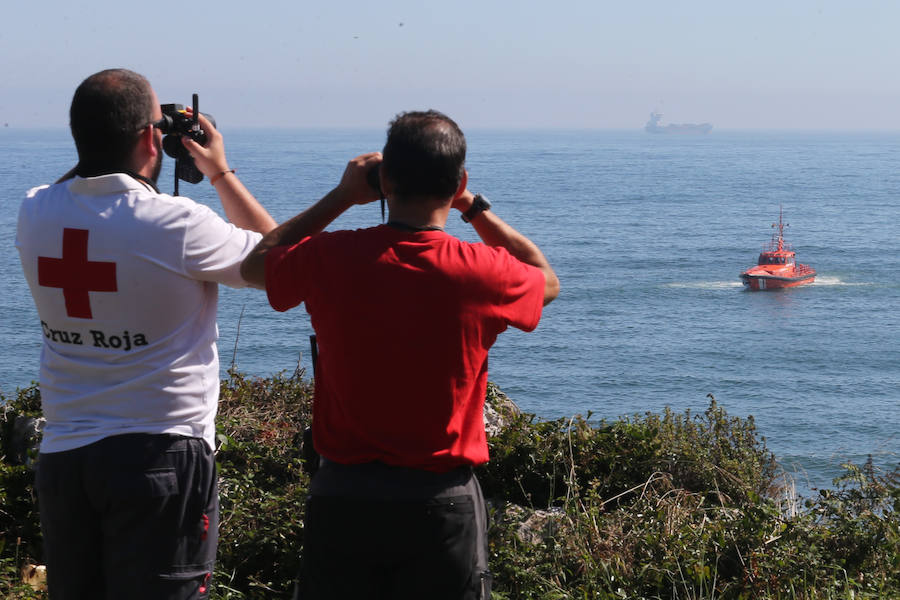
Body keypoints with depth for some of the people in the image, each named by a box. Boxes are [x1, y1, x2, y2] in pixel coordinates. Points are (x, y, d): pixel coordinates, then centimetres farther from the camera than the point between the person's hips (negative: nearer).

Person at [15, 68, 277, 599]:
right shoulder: (176, 223, -18)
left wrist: (105, 148, 19)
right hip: (160, 457, -5)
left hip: (62, 455, 5)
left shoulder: (35, 214, -3)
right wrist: (220, 172, 9)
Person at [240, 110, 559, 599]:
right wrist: (474, 207, 14)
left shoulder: (329, 259, -9)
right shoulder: (481, 273, -12)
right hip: (443, 503, -1)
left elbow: (254, 264, 15)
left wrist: (341, 196, 13)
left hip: (342, 498, 1)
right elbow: (547, 281, 13)